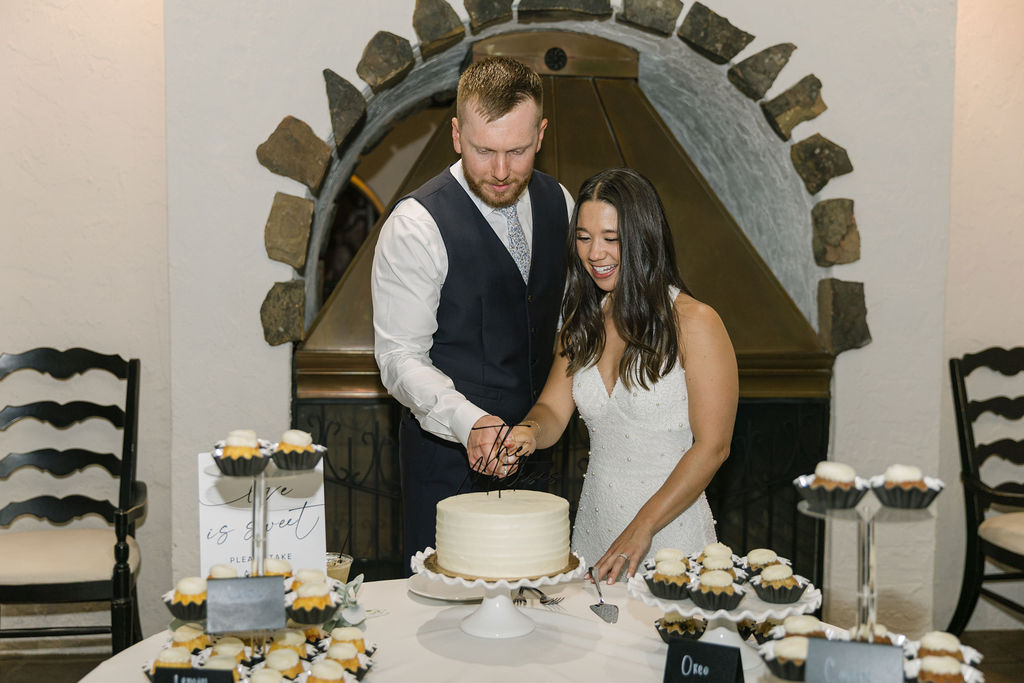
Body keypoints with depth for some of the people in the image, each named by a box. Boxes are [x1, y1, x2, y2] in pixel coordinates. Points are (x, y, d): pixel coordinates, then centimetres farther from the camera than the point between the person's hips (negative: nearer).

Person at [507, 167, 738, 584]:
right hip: (592, 530, 5)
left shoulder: (695, 323, -12)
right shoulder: (584, 323, 7)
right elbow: (553, 409, 3)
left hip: (670, 533, -5)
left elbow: (712, 447, -14)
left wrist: (641, 530, -17)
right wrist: (530, 431, -21)